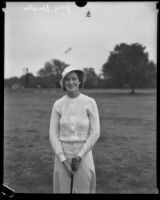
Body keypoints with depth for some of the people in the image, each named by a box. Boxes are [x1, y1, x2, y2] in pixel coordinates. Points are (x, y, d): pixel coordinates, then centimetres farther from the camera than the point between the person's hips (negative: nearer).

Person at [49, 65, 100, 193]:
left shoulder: (90, 102, -7)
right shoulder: (58, 104, -2)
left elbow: (95, 133, -8)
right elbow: (53, 134, -2)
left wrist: (79, 156, -13)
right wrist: (63, 160, -10)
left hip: (83, 154, -1)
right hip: (62, 154, 2)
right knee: (62, 189, 7)